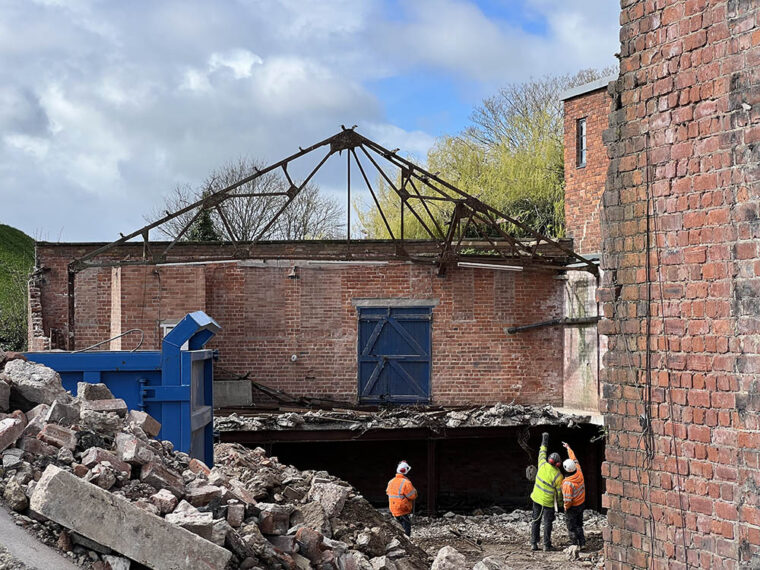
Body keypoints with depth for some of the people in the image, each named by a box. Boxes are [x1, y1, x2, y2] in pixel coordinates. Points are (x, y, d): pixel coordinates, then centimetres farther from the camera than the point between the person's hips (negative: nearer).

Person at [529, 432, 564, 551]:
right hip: (548, 501, -4)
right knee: (548, 522, 4)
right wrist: (557, 500, 10)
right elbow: (559, 491, -8)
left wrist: (544, 441, 22)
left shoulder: (543, 465, -9)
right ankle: (547, 545, 3)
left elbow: (542, 452, 9)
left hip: (536, 498, 4)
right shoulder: (558, 475, -17)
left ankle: (533, 543, 10)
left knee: (536, 521, 11)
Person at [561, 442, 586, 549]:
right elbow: (574, 459, 3)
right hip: (581, 504, 7)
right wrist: (568, 448, 15)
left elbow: (567, 499, -25)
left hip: (572, 507, -7)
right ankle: (582, 543, 25)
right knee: (579, 525, 21)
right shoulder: (579, 473, -13)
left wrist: (566, 507, -5)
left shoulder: (567, 483, -32)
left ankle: (574, 544, 12)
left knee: (572, 527, 7)